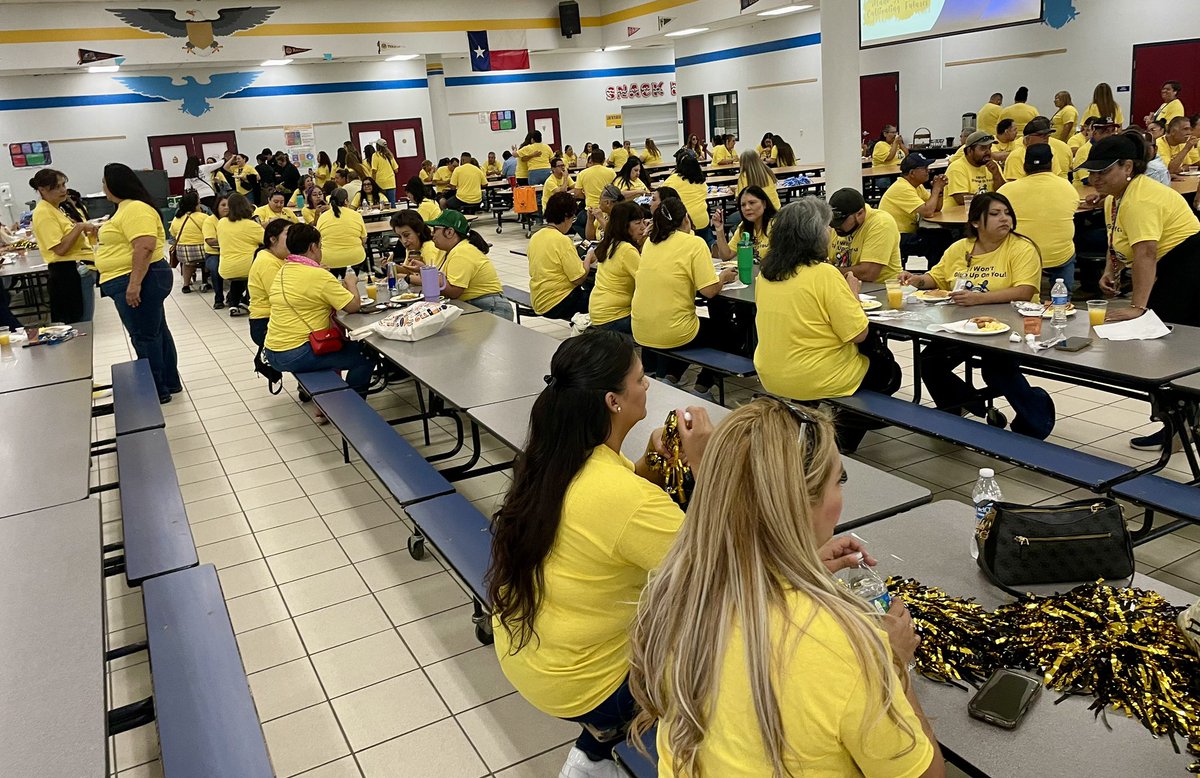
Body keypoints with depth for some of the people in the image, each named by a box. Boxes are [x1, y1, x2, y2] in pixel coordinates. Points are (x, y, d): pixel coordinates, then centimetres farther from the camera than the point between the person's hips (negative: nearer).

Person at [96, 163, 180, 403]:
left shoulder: (135, 209, -19)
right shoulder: (127, 207, 15)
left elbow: (144, 247, -28)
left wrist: (134, 284, -30)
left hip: (137, 281, -11)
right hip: (133, 281, 11)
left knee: (144, 337, -3)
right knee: (156, 332, 16)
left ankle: (157, 391, 6)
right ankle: (170, 382, 26)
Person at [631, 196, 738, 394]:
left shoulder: (650, 242, 7)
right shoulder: (695, 244, -10)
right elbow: (709, 290, -14)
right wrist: (723, 277, 6)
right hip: (672, 333, -6)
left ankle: (670, 376, 17)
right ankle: (703, 386, 21)